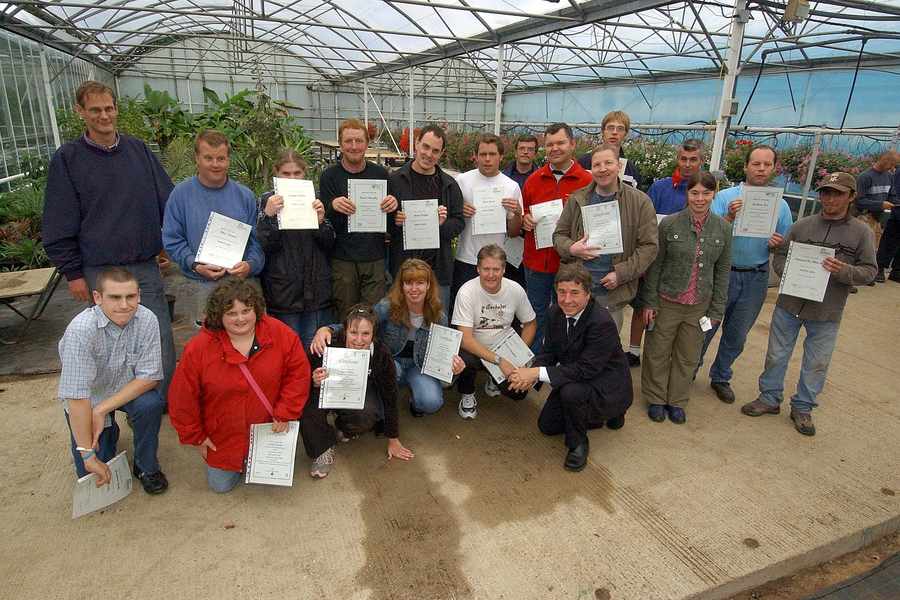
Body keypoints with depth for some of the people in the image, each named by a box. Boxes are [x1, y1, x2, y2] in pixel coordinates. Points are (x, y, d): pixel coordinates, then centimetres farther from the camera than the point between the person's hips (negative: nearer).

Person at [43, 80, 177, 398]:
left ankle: (166, 400, 24)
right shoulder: (67, 158, -2)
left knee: (161, 339, 6)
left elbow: (168, 200, 9)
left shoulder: (138, 150, 5)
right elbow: (59, 225, -1)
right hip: (99, 271, -2)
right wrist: (73, 273, -4)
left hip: (145, 265, 2)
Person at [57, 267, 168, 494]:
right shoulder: (80, 330, -32)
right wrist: (88, 455, -28)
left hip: (130, 389, 2)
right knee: (92, 475, -5)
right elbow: (77, 397, -31)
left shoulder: (147, 319, -24)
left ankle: (146, 467, -4)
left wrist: (102, 410, -26)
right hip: (88, 397, -1)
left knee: (150, 404, -31)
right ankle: (109, 432, 28)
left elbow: (149, 377, -18)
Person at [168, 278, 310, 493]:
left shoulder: (281, 334, -19)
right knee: (221, 486, 12)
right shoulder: (198, 348, -19)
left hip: (268, 429, 0)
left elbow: (298, 373, -9)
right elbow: (183, 398, -9)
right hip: (222, 437, 1)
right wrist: (196, 437, -1)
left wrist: (284, 413, -14)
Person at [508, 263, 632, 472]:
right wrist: (529, 373, -22)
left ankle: (578, 443, -8)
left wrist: (537, 373, -35)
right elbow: (549, 351, -1)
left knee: (571, 391, -36)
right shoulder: (555, 313, -8)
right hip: (575, 380, 8)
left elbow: (585, 369, -33)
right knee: (547, 426, 12)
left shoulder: (602, 322, -31)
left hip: (608, 388, -8)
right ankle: (597, 415, 29)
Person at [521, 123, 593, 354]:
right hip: (536, 262, 3)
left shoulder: (587, 181, -3)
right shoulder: (534, 179, 8)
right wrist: (524, 219, -2)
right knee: (535, 317, 13)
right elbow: (523, 213, 19)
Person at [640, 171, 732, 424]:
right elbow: (655, 265, -5)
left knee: (688, 357, 15)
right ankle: (656, 399, 30)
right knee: (658, 353, 10)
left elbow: (723, 270, 3)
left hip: (699, 306, 2)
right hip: (667, 301, -2)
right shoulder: (669, 224, -10)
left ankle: (676, 401, 34)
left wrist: (716, 309, 2)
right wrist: (649, 302, -6)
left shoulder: (723, 228, -2)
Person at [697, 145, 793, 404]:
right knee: (704, 328, 8)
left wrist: (778, 244, -14)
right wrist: (729, 217, -27)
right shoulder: (725, 197, -6)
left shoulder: (781, 206, 3)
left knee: (736, 335, 15)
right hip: (722, 273, -3)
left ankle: (721, 377, 33)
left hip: (756, 278, 3)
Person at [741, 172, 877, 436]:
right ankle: (770, 398, 30)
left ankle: (803, 408, 29)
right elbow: (779, 256, 5)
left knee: (817, 364, 11)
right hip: (789, 305, 1)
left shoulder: (861, 232, -2)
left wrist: (844, 271, -22)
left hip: (827, 314, -1)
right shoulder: (802, 225, 0)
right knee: (776, 355, 12)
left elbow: (869, 271, -2)